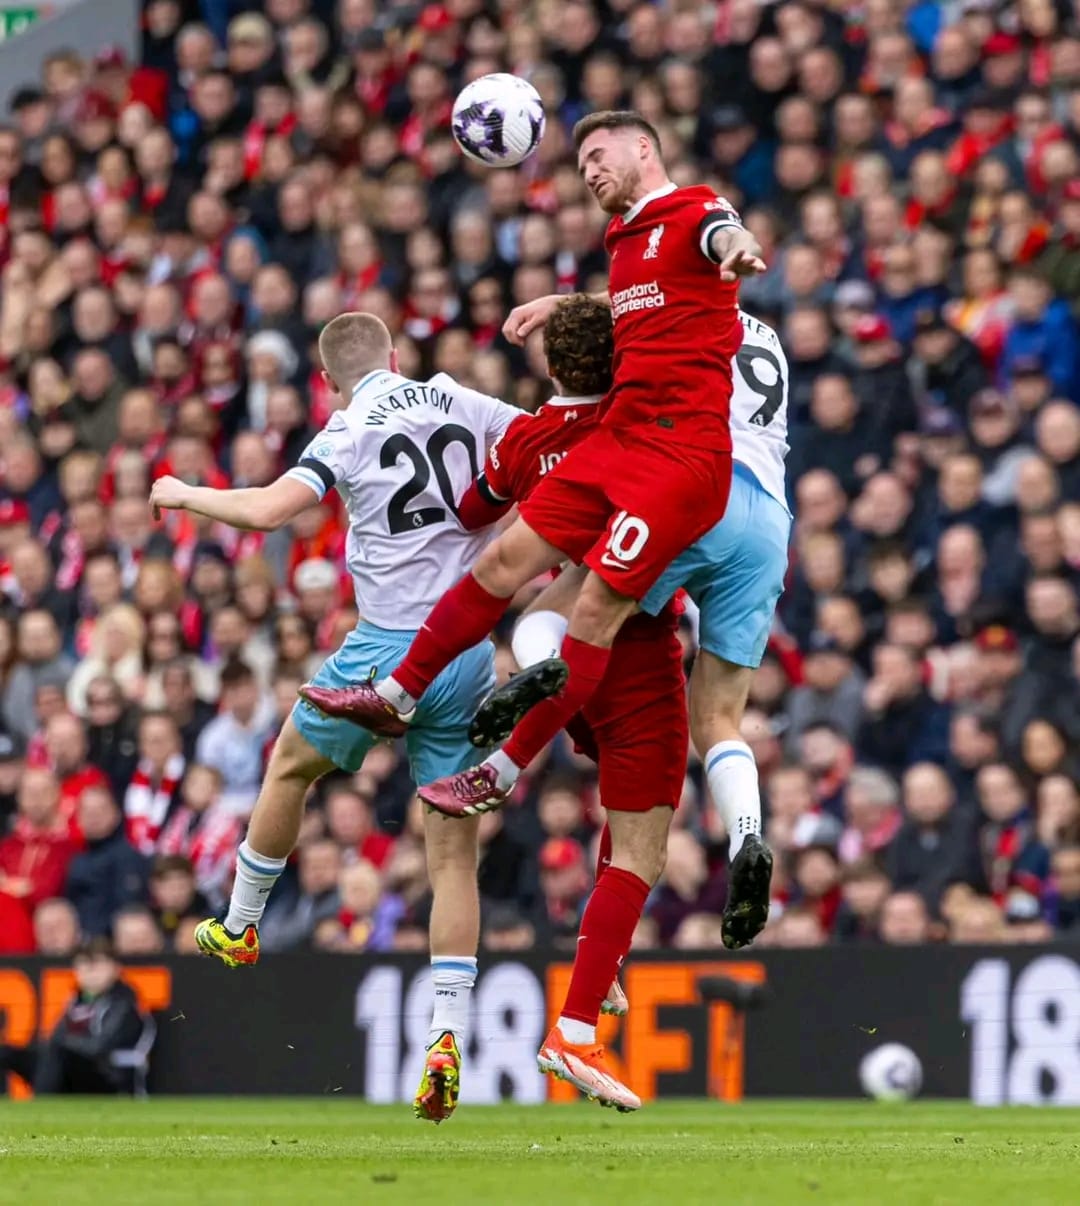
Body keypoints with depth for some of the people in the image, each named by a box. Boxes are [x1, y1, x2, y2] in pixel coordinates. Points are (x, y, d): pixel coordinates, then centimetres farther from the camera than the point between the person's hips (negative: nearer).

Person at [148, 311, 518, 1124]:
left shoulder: (350, 434, -7)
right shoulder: (460, 403, 5)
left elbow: (266, 510, -19)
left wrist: (182, 495, -4)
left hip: (390, 647, -3)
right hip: (470, 653, 3)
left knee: (292, 760, 26)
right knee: (454, 851, 4)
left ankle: (239, 927, 42)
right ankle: (450, 1037, -7)